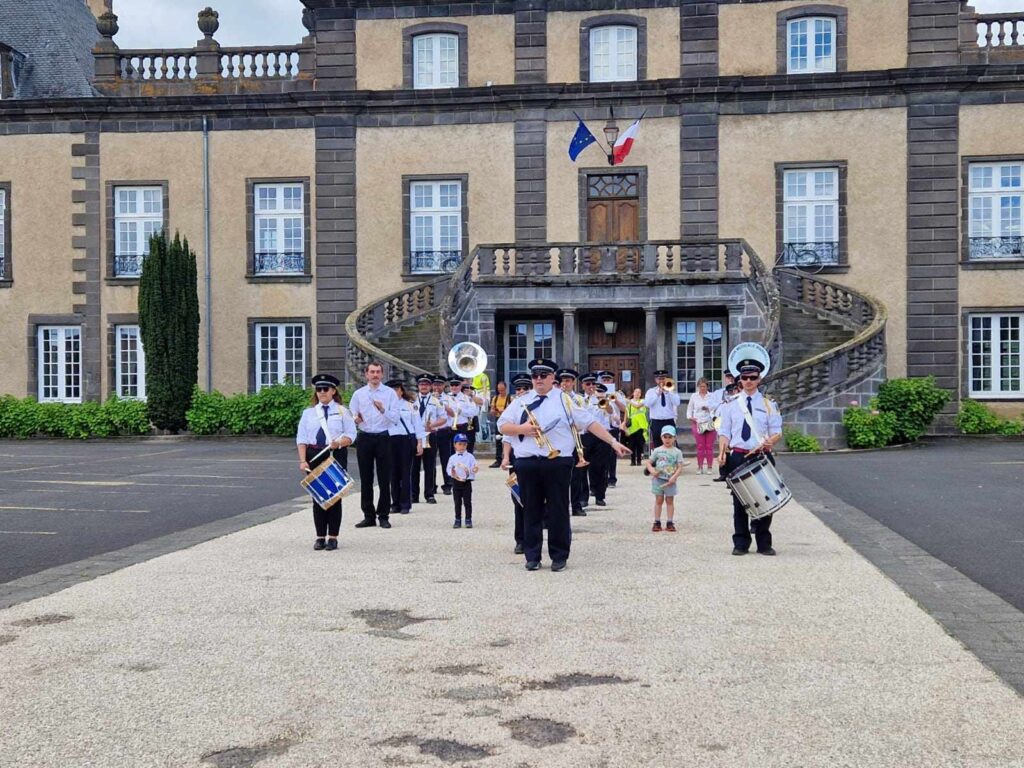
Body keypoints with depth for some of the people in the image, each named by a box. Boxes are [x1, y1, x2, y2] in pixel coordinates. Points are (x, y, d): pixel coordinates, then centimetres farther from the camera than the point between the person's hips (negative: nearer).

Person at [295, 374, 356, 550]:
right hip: (314, 456, 2)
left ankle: (333, 537, 6)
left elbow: (350, 435, 0)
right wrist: (302, 460, -6)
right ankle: (320, 537, 11)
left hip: (336, 456, -2)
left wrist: (340, 443, -21)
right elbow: (301, 438, 5)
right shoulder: (308, 413, 9)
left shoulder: (342, 411, 5)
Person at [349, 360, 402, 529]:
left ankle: (383, 516, 10)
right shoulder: (358, 394, 8)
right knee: (365, 479, 6)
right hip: (364, 438, 2)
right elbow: (351, 415, 10)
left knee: (384, 479, 1)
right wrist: (355, 419, -12)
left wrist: (383, 410, -24)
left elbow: (395, 419, -6)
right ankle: (368, 516, 15)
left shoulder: (390, 393, 1)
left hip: (383, 438, -2)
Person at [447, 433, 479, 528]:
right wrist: (452, 473, -15)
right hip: (456, 482, 2)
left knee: (467, 502, 1)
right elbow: (449, 469, 4)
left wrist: (475, 469, -25)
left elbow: (474, 468, -4)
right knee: (457, 502, 8)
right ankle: (458, 520, 15)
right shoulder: (452, 458, 5)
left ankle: (468, 520, 8)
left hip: (467, 482, -2)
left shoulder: (470, 457, -1)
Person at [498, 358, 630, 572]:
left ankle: (559, 556, 12)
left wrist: (613, 442, -3)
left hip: (557, 462, -2)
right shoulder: (521, 402, 13)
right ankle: (532, 556, 15)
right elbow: (502, 426, 10)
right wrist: (522, 429, -9)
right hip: (526, 464, 2)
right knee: (531, 511, 7)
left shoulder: (564, 401, 5)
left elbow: (590, 423, 3)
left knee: (558, 511, 2)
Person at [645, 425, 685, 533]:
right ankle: (657, 522, 10)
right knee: (659, 500, 6)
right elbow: (649, 462, 4)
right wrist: (652, 471, -15)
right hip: (658, 479, 1)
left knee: (670, 501, 6)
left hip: (670, 480, -1)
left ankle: (670, 523, 10)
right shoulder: (657, 450, 2)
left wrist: (674, 477, -19)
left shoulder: (677, 452, -2)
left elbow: (680, 467, -6)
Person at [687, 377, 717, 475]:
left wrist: (709, 408, -17)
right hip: (697, 423, 1)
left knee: (709, 446, 0)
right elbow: (689, 408, 13)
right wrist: (690, 417, -3)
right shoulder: (694, 396, 10)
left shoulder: (711, 396, 5)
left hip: (710, 423, -1)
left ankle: (709, 467, 6)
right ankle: (700, 467, 8)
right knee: (700, 446, 1)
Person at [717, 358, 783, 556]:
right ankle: (740, 544, 12)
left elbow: (777, 432, 4)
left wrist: (770, 441, -19)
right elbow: (724, 432, 6)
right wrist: (722, 453, -10)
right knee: (739, 502, 3)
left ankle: (764, 544, 13)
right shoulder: (731, 405, 8)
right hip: (738, 457, 0)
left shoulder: (768, 405, 7)